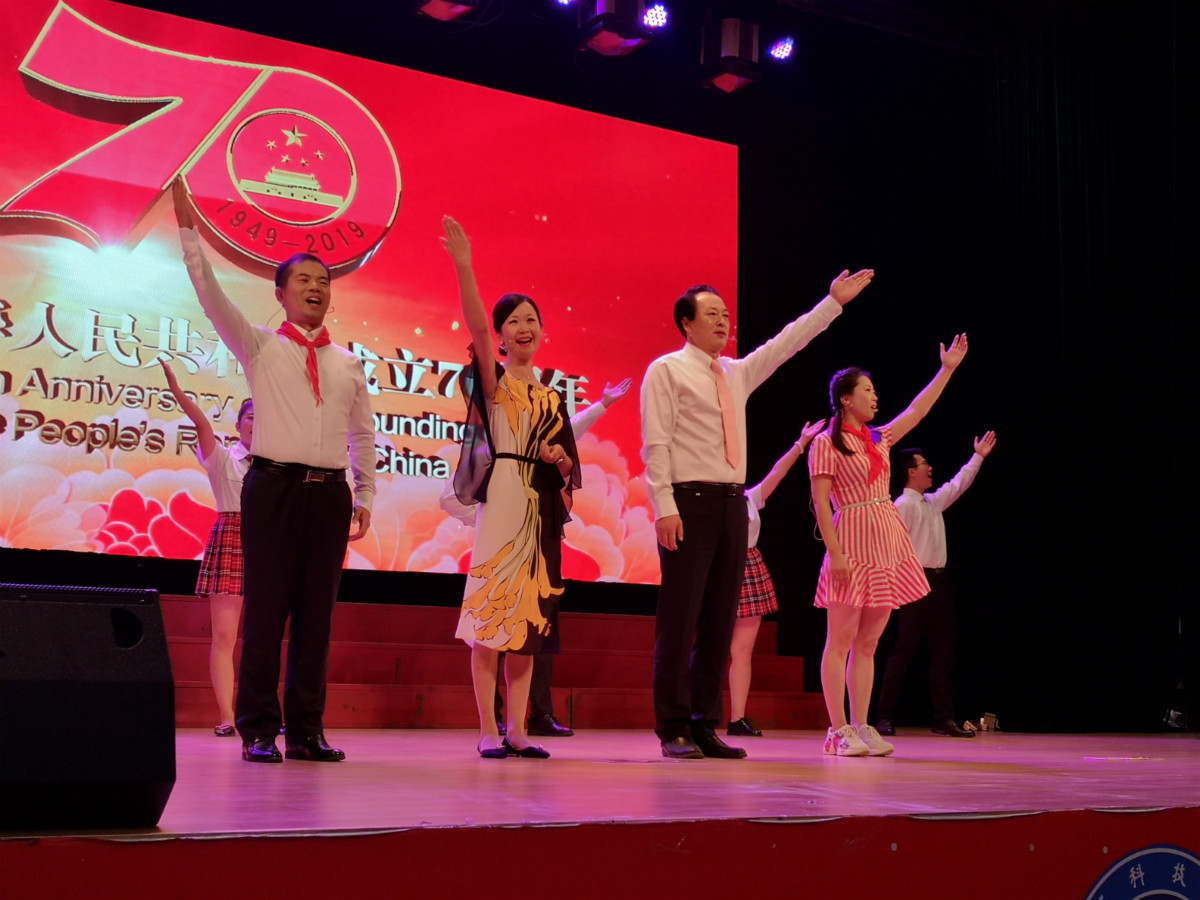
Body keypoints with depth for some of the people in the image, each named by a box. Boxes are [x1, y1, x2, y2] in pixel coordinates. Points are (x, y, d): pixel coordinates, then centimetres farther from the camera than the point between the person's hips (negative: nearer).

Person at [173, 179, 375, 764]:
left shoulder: (347, 364, 15)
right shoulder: (260, 347, 7)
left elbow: (364, 434, 21)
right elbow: (211, 295, -4)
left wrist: (364, 496, 16)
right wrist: (189, 232, -12)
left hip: (330, 493, 3)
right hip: (275, 486, -3)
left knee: (317, 612, 3)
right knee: (266, 609, -5)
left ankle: (306, 730, 9)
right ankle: (258, 730, 2)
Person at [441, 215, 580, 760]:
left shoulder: (552, 398, 17)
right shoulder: (492, 380, 2)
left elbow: (569, 467, 20)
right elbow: (475, 327, -18)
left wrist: (560, 461, -4)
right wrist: (463, 266, -30)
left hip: (542, 510, 5)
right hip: (501, 501, -5)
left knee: (529, 618, 6)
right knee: (491, 612, -6)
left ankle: (517, 730, 12)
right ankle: (488, 732, -1)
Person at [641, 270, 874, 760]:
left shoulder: (738, 372, 20)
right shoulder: (667, 370, 0)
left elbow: (787, 342, 24)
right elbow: (656, 443, -8)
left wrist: (834, 301, 21)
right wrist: (665, 508, -16)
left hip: (732, 504, 7)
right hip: (689, 503, -7)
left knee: (720, 617, 7)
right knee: (680, 617, -6)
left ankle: (705, 725, 13)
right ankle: (673, 730, -1)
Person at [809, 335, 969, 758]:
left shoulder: (878, 438, 17)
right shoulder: (827, 443, -4)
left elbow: (917, 411, 23)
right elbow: (820, 502, -9)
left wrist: (947, 369, 21)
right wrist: (835, 552, -17)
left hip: (888, 541, 8)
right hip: (853, 543, -7)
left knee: (868, 642, 7)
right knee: (840, 640, -4)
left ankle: (860, 727, 10)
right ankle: (838, 730, -2)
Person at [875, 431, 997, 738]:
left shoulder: (934, 501, 16)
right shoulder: (902, 505, -10)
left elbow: (958, 484, 31)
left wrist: (978, 457, 32)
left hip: (939, 580, 9)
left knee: (943, 652, 7)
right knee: (903, 652, -7)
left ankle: (943, 718, 10)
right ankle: (885, 718, -3)